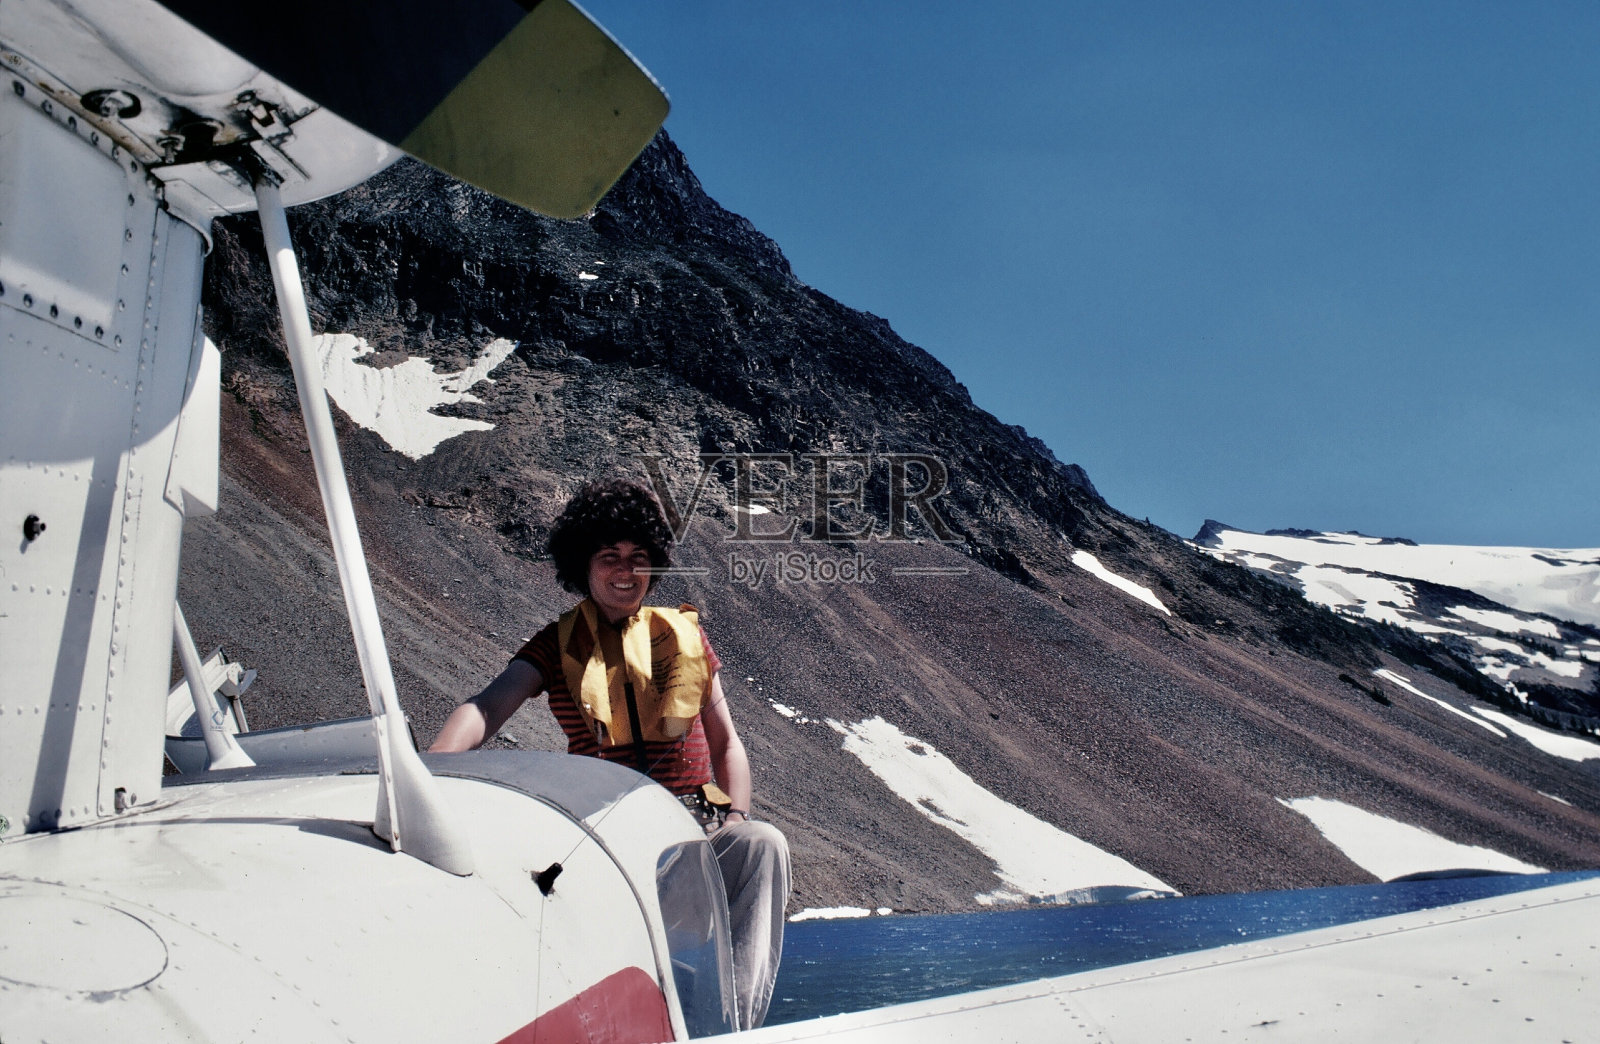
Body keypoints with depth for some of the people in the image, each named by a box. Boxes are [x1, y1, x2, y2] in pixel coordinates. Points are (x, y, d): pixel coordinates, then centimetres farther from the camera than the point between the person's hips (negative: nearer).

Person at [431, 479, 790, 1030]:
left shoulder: (683, 634, 15)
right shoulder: (559, 645, 10)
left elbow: (726, 742, 18)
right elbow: (485, 708, -7)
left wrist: (734, 826, 1)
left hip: (698, 825, 2)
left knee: (763, 845, -30)